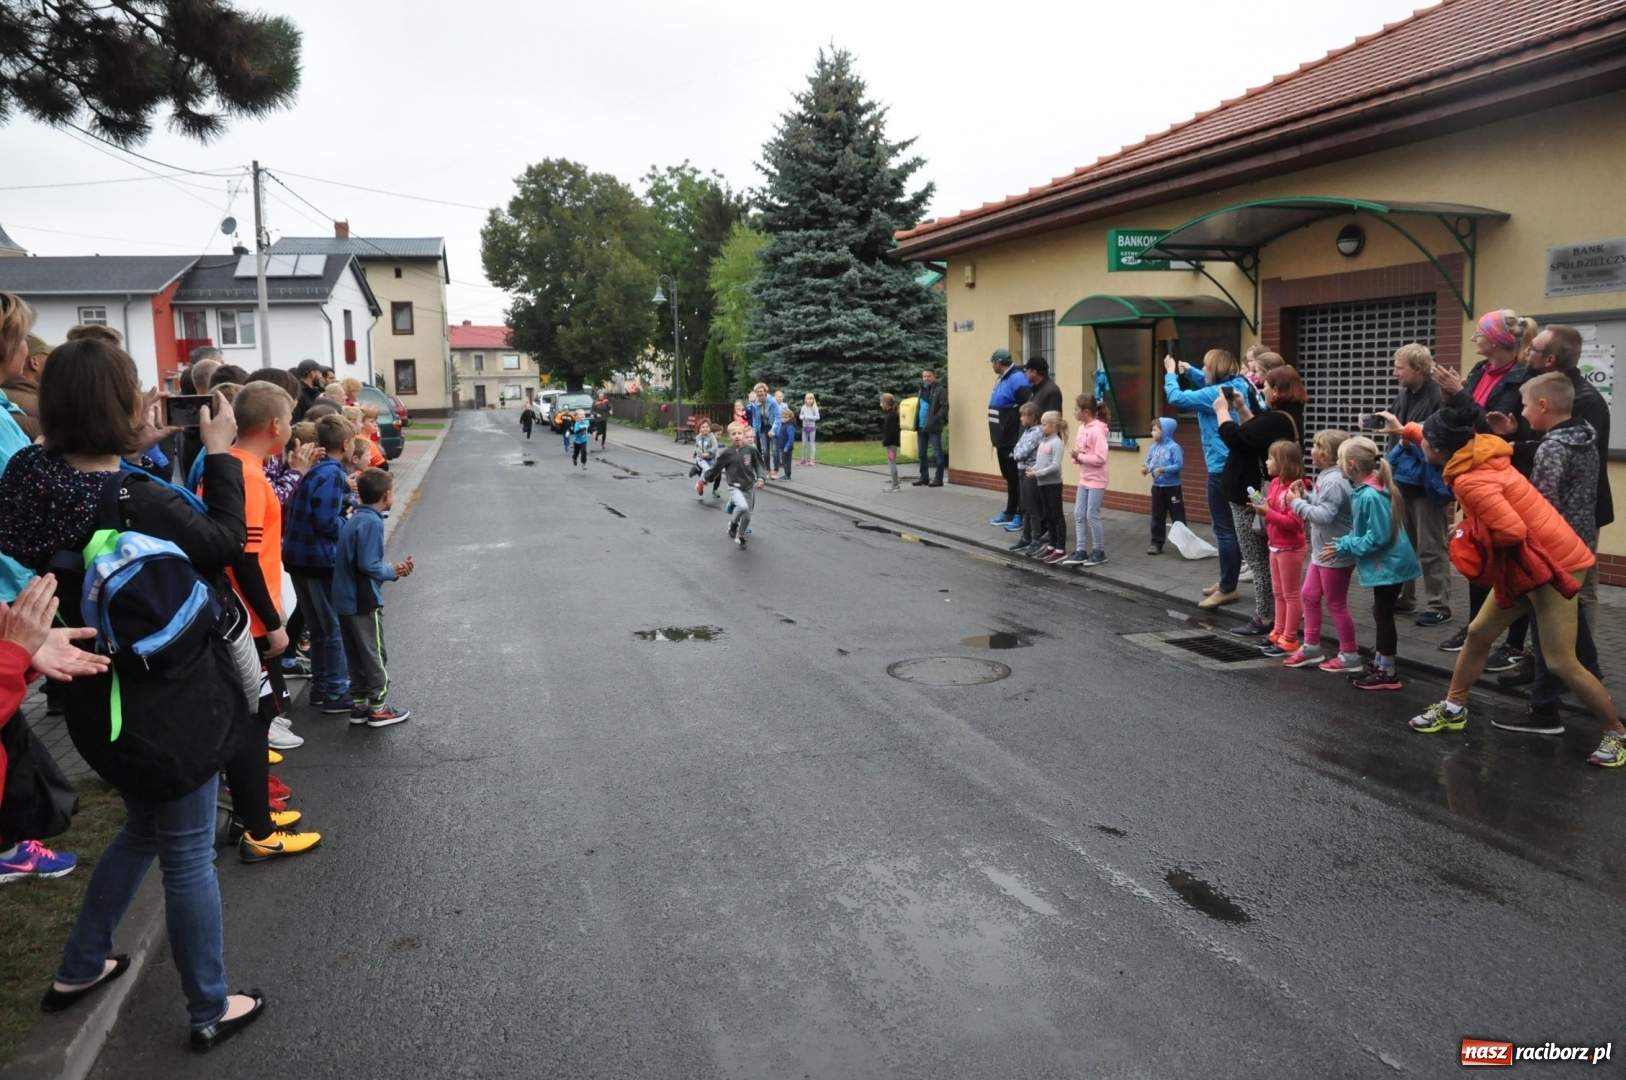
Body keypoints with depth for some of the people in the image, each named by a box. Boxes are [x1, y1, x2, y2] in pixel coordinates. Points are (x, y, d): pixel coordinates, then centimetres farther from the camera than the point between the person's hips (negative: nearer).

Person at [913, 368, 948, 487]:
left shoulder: (940, 390, -7)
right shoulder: (922, 389, 16)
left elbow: (945, 407, -14)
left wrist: (936, 419, -22)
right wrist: (916, 422, 11)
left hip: (933, 427, -8)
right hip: (921, 426, 8)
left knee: (938, 453, -2)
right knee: (921, 453, 12)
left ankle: (939, 479, 0)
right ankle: (924, 478, 21)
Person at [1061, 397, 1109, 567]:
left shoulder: (1097, 430, -19)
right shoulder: (1082, 428, 7)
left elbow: (1100, 458, -24)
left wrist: (1080, 457, -18)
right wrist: (1076, 457, -5)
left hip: (1096, 480, -9)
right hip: (1084, 479, 9)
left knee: (1092, 516, -1)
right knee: (1078, 515, 8)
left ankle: (1099, 552, 13)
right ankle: (1081, 551, 15)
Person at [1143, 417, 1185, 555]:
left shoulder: (1174, 447, -16)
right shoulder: (1154, 447, 3)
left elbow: (1179, 465, -19)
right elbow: (1149, 462, 8)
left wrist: (1164, 469, -29)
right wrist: (1146, 468, -13)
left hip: (1172, 487, -6)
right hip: (1157, 486, 6)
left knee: (1177, 516, 3)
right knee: (1157, 516, 11)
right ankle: (1156, 543, 17)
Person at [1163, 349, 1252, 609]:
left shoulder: (1214, 395, -18)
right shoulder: (1238, 386, 9)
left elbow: (1175, 397, -15)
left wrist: (1170, 374, 2)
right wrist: (1188, 372, 17)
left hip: (1222, 468, -10)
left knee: (1224, 529, -5)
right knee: (1230, 526, 17)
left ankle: (1228, 589, -1)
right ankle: (1226, 581, 27)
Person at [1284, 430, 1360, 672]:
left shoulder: (1334, 481, -23)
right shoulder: (1326, 477, 9)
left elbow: (1324, 516, -30)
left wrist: (1296, 503, -21)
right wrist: (1304, 496, 1)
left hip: (1336, 555, -11)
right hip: (1323, 552, 11)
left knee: (1336, 604, 1)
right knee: (1309, 596, 16)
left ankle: (1350, 655, 13)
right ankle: (1311, 647, 27)